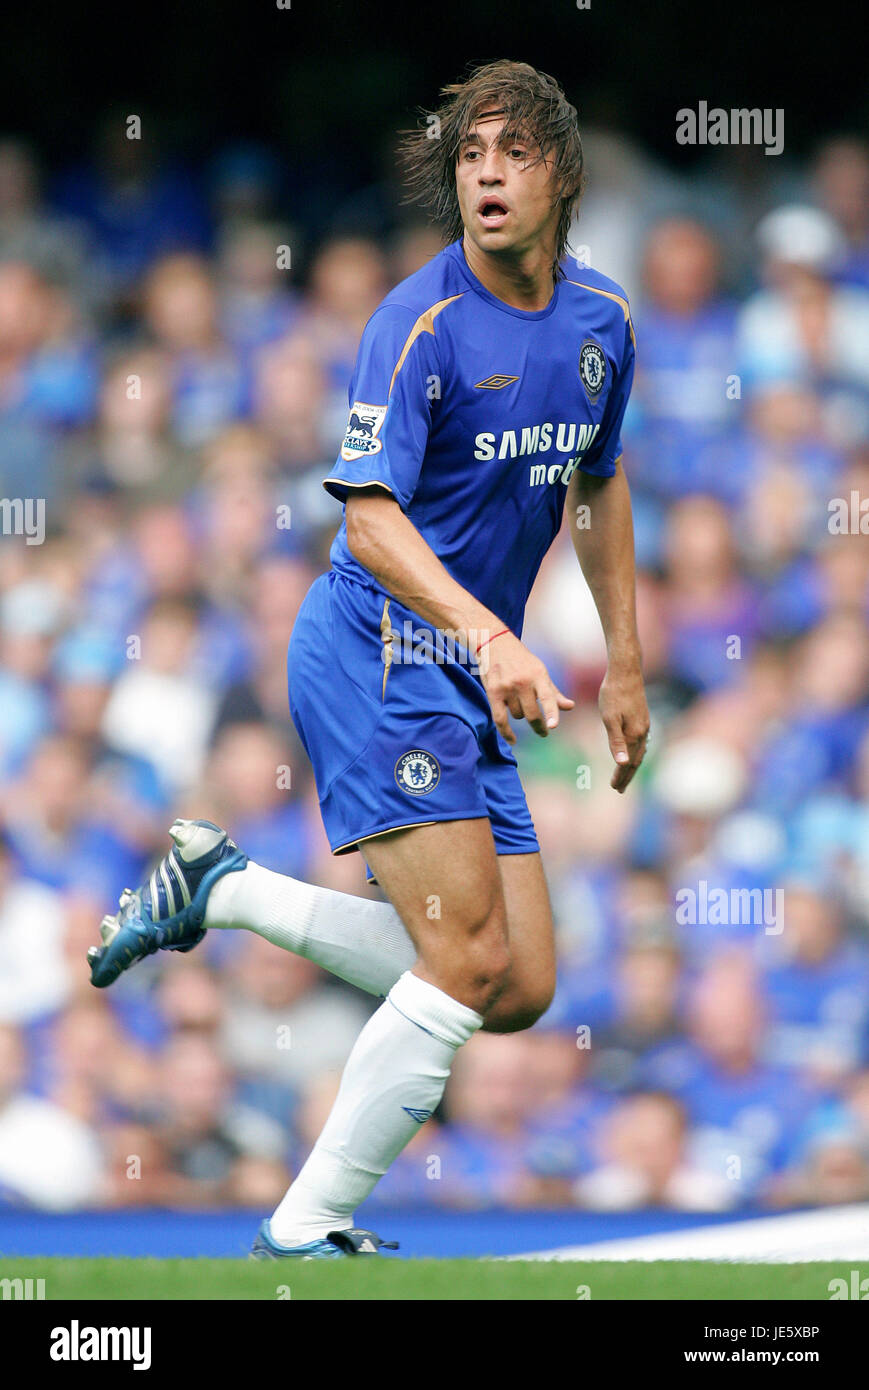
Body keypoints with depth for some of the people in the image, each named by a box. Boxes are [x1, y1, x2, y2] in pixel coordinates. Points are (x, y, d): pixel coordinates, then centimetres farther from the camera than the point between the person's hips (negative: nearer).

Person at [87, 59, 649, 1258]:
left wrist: (624, 664, 21)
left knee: (520, 992, 4)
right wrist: (489, 634, -38)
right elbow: (370, 519, -24)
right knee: (471, 961, -17)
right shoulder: (421, 323, -16)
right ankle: (307, 1229, -6)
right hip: (375, 654, -8)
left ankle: (221, 889, 16)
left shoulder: (601, 323, 7)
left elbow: (599, 485, 23)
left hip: (472, 684, 8)